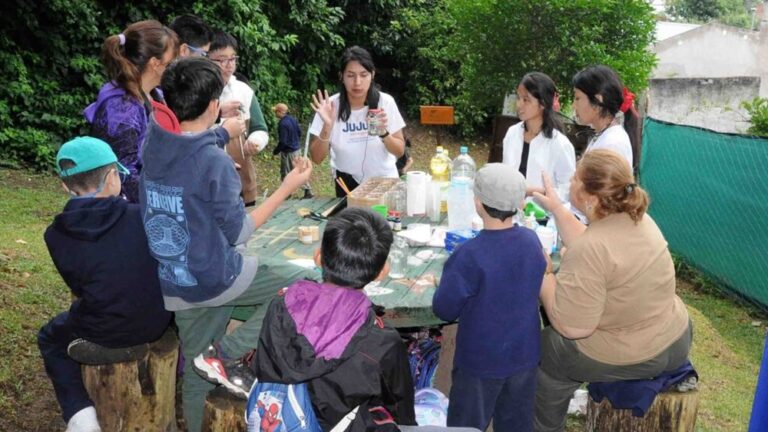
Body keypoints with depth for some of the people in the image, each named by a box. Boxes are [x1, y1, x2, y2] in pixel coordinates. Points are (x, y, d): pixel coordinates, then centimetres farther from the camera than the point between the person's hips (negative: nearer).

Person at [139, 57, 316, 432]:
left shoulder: (154, 145, -3)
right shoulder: (215, 161, -22)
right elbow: (238, 233, -15)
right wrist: (287, 187, -10)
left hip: (170, 284, 7)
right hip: (212, 279, -7)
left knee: (198, 366, 23)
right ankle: (228, 354, 4)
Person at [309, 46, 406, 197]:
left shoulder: (385, 102, -15)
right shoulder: (331, 105, -15)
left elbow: (400, 151, -9)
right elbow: (316, 158, -14)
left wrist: (384, 133, -27)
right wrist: (327, 127, -29)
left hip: (384, 179, 1)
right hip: (348, 183, 0)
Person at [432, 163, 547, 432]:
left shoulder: (470, 255, -27)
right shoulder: (532, 241, -9)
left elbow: (444, 310, -16)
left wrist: (451, 276, 1)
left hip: (481, 360, -5)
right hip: (524, 354, 5)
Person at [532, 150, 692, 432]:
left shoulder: (591, 249, -31)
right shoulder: (637, 217, -4)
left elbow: (571, 327, -28)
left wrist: (542, 275, -16)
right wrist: (555, 208, 14)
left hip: (630, 358, -8)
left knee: (543, 351, 15)